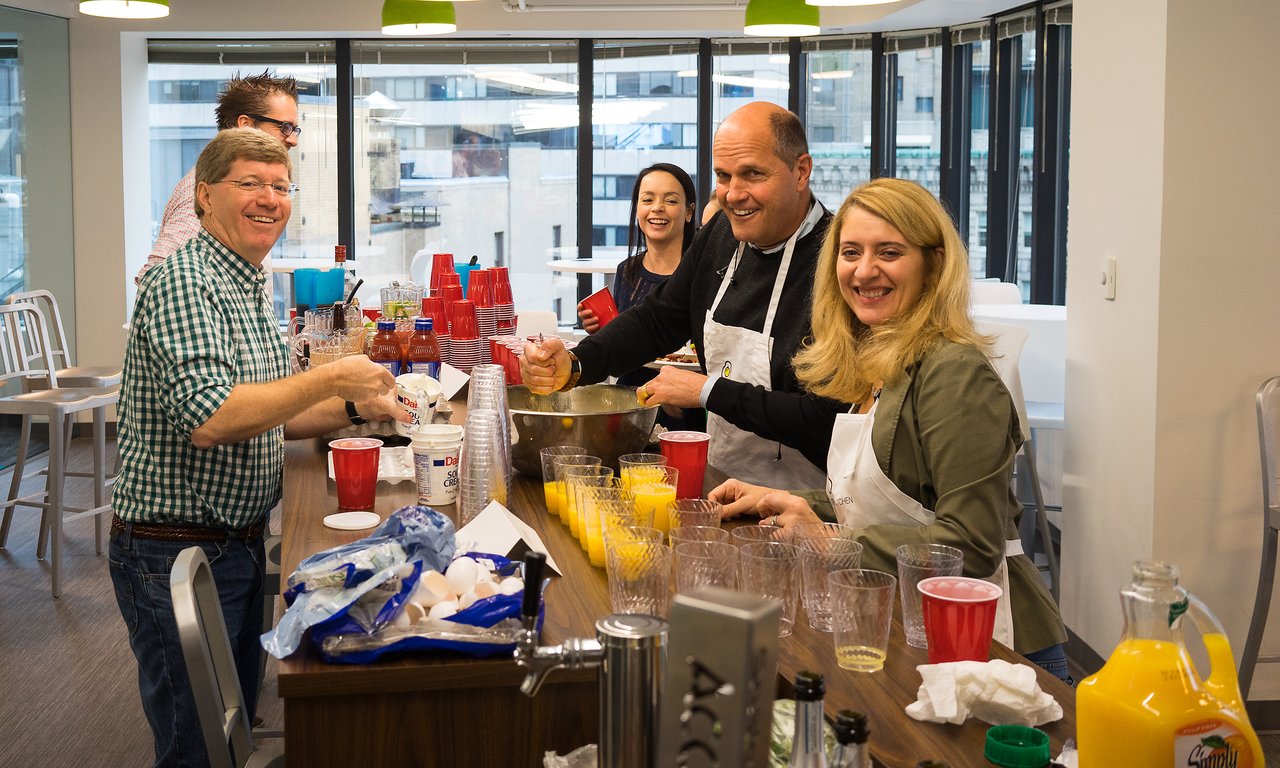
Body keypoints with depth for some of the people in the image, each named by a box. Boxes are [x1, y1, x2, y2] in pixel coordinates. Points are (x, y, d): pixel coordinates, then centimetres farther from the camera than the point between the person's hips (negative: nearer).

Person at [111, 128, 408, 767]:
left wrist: (352, 410, 5)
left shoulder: (249, 288, 12)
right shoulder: (183, 283, -18)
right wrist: (330, 380, -25)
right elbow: (207, 419, -31)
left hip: (239, 541, 9)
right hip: (177, 550, -9)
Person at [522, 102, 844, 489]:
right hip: (718, 479, 7)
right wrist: (574, 365, -2)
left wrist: (708, 391, -17)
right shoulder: (721, 235, 7)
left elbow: (827, 417, -25)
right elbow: (656, 321, 16)